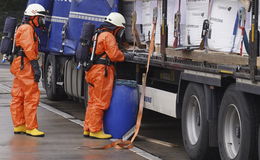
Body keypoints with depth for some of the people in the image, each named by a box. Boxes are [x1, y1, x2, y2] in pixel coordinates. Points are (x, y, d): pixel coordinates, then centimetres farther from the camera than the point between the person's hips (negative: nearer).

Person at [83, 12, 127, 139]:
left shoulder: (98, 34, 20)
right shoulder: (108, 36, -11)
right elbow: (114, 54, -17)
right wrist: (123, 57, 1)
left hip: (92, 71, 10)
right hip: (101, 72, -10)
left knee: (93, 101, 15)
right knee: (100, 102, -6)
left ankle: (88, 129, 19)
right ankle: (96, 130, -5)